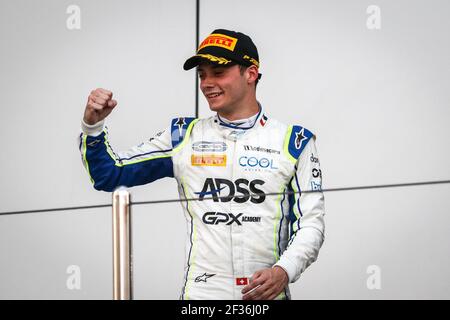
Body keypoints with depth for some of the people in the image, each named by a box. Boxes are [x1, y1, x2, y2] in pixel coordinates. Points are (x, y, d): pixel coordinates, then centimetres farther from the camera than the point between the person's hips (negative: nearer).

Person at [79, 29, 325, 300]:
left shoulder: (294, 141, 3)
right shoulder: (183, 136, 8)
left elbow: (311, 222, -1)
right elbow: (109, 175, 11)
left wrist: (284, 271, -17)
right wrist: (92, 126, -5)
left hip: (267, 295, -1)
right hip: (201, 292, 1)